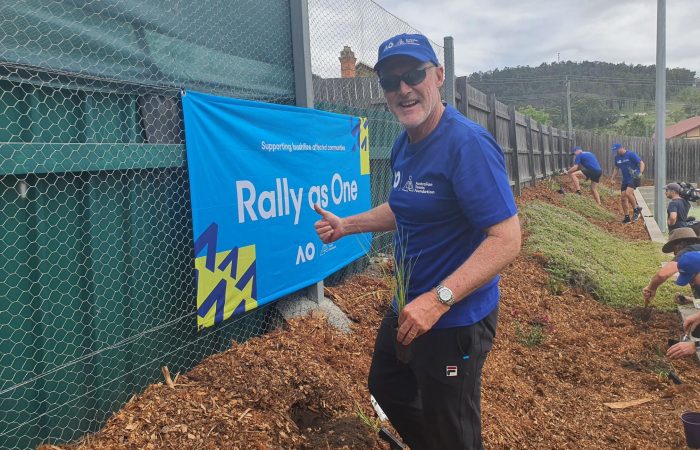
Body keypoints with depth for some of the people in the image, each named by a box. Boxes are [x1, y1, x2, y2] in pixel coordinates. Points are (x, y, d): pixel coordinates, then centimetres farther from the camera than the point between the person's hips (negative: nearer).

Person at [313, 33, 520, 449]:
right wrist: (346, 225, 13)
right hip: (408, 307, 9)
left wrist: (438, 299, -34)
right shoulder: (404, 143, 4)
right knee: (387, 388, 28)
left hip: (456, 318, -9)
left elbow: (506, 239, -28)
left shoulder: (467, 144, -24)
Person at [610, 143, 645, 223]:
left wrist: (641, 173, -29)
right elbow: (616, 168, 22)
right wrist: (612, 178, 12)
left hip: (634, 178, -8)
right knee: (623, 198, 3)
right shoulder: (617, 157, 8)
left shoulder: (631, 154, -12)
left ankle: (636, 209, -9)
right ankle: (627, 217, 13)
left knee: (628, 193, -28)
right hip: (625, 180, 8)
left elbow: (641, 163, -13)